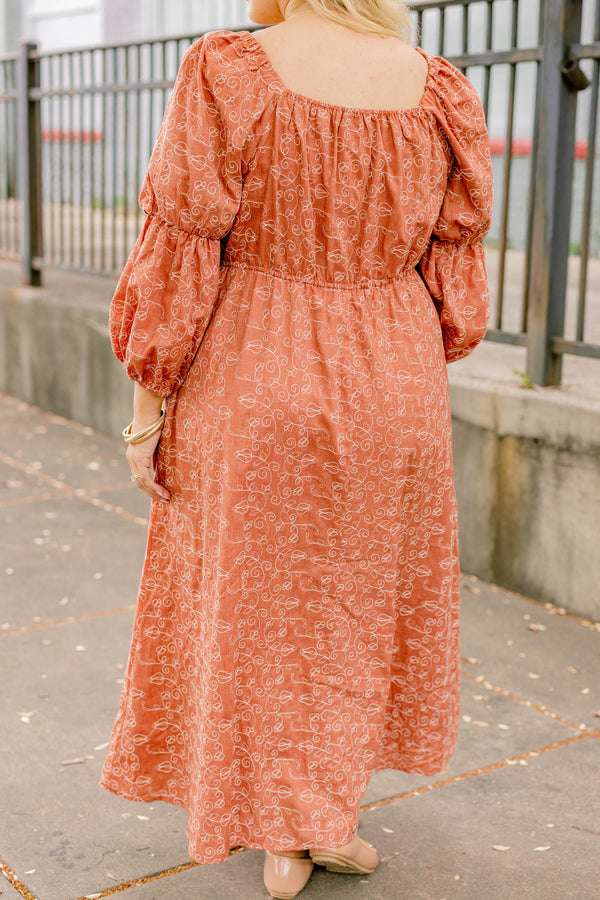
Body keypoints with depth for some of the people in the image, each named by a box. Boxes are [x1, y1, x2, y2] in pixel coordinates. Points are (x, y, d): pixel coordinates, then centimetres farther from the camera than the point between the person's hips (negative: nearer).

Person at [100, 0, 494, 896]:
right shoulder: (438, 90, -3)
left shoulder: (230, 74, -15)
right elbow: (452, 276, 2)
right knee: (363, 595, 20)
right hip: (389, 393, 3)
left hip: (255, 391, -3)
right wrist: (394, 386, 15)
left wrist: (147, 413, -4)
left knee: (260, 606, 13)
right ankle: (334, 817, 31)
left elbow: (177, 263, -14)